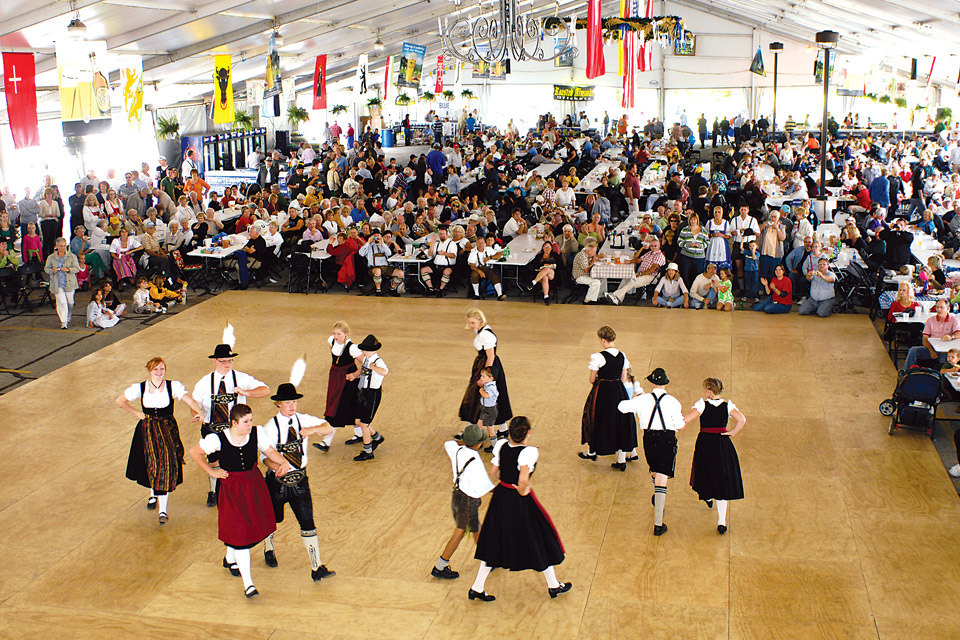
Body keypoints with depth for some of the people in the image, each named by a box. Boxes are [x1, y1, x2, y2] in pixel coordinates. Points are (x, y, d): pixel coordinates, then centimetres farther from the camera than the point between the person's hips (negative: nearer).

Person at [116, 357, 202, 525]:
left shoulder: (173, 386, -8)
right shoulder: (140, 388, -4)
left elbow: (188, 399, -22)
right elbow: (119, 401, 9)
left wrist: (199, 411, -40)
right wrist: (137, 413, 3)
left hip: (168, 430, -2)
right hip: (147, 430, 2)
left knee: (166, 465, -7)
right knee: (152, 464, 11)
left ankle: (163, 509, 0)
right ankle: (153, 494, 44)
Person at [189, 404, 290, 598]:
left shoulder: (256, 433, -11)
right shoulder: (217, 439, -18)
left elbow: (269, 451, 4)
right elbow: (194, 452, -3)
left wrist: (283, 462, -14)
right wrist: (211, 471, -3)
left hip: (254, 484, 4)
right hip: (231, 488, -4)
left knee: (254, 525, 15)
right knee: (240, 532, -5)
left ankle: (230, 558, 47)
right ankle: (248, 583, 2)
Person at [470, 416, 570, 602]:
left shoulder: (501, 445, -6)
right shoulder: (529, 452, -25)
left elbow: (494, 471, 1)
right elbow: (523, 479, -33)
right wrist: (522, 491, -13)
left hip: (501, 496, 6)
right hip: (521, 503, -5)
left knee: (495, 541, 18)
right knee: (539, 540, 15)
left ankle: (477, 588, 22)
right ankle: (553, 585, 33)